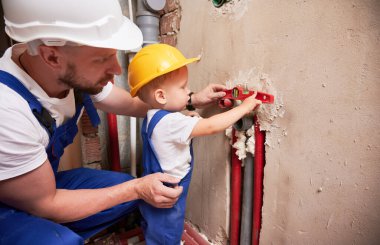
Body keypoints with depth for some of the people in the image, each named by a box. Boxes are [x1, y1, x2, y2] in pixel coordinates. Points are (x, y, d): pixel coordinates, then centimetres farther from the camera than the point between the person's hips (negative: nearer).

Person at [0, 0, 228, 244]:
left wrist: (192, 100, -5)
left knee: (129, 187, -1)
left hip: (43, 183, 6)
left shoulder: (75, 75, -17)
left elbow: (133, 104, 0)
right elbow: (45, 205, -24)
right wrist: (137, 188, -23)